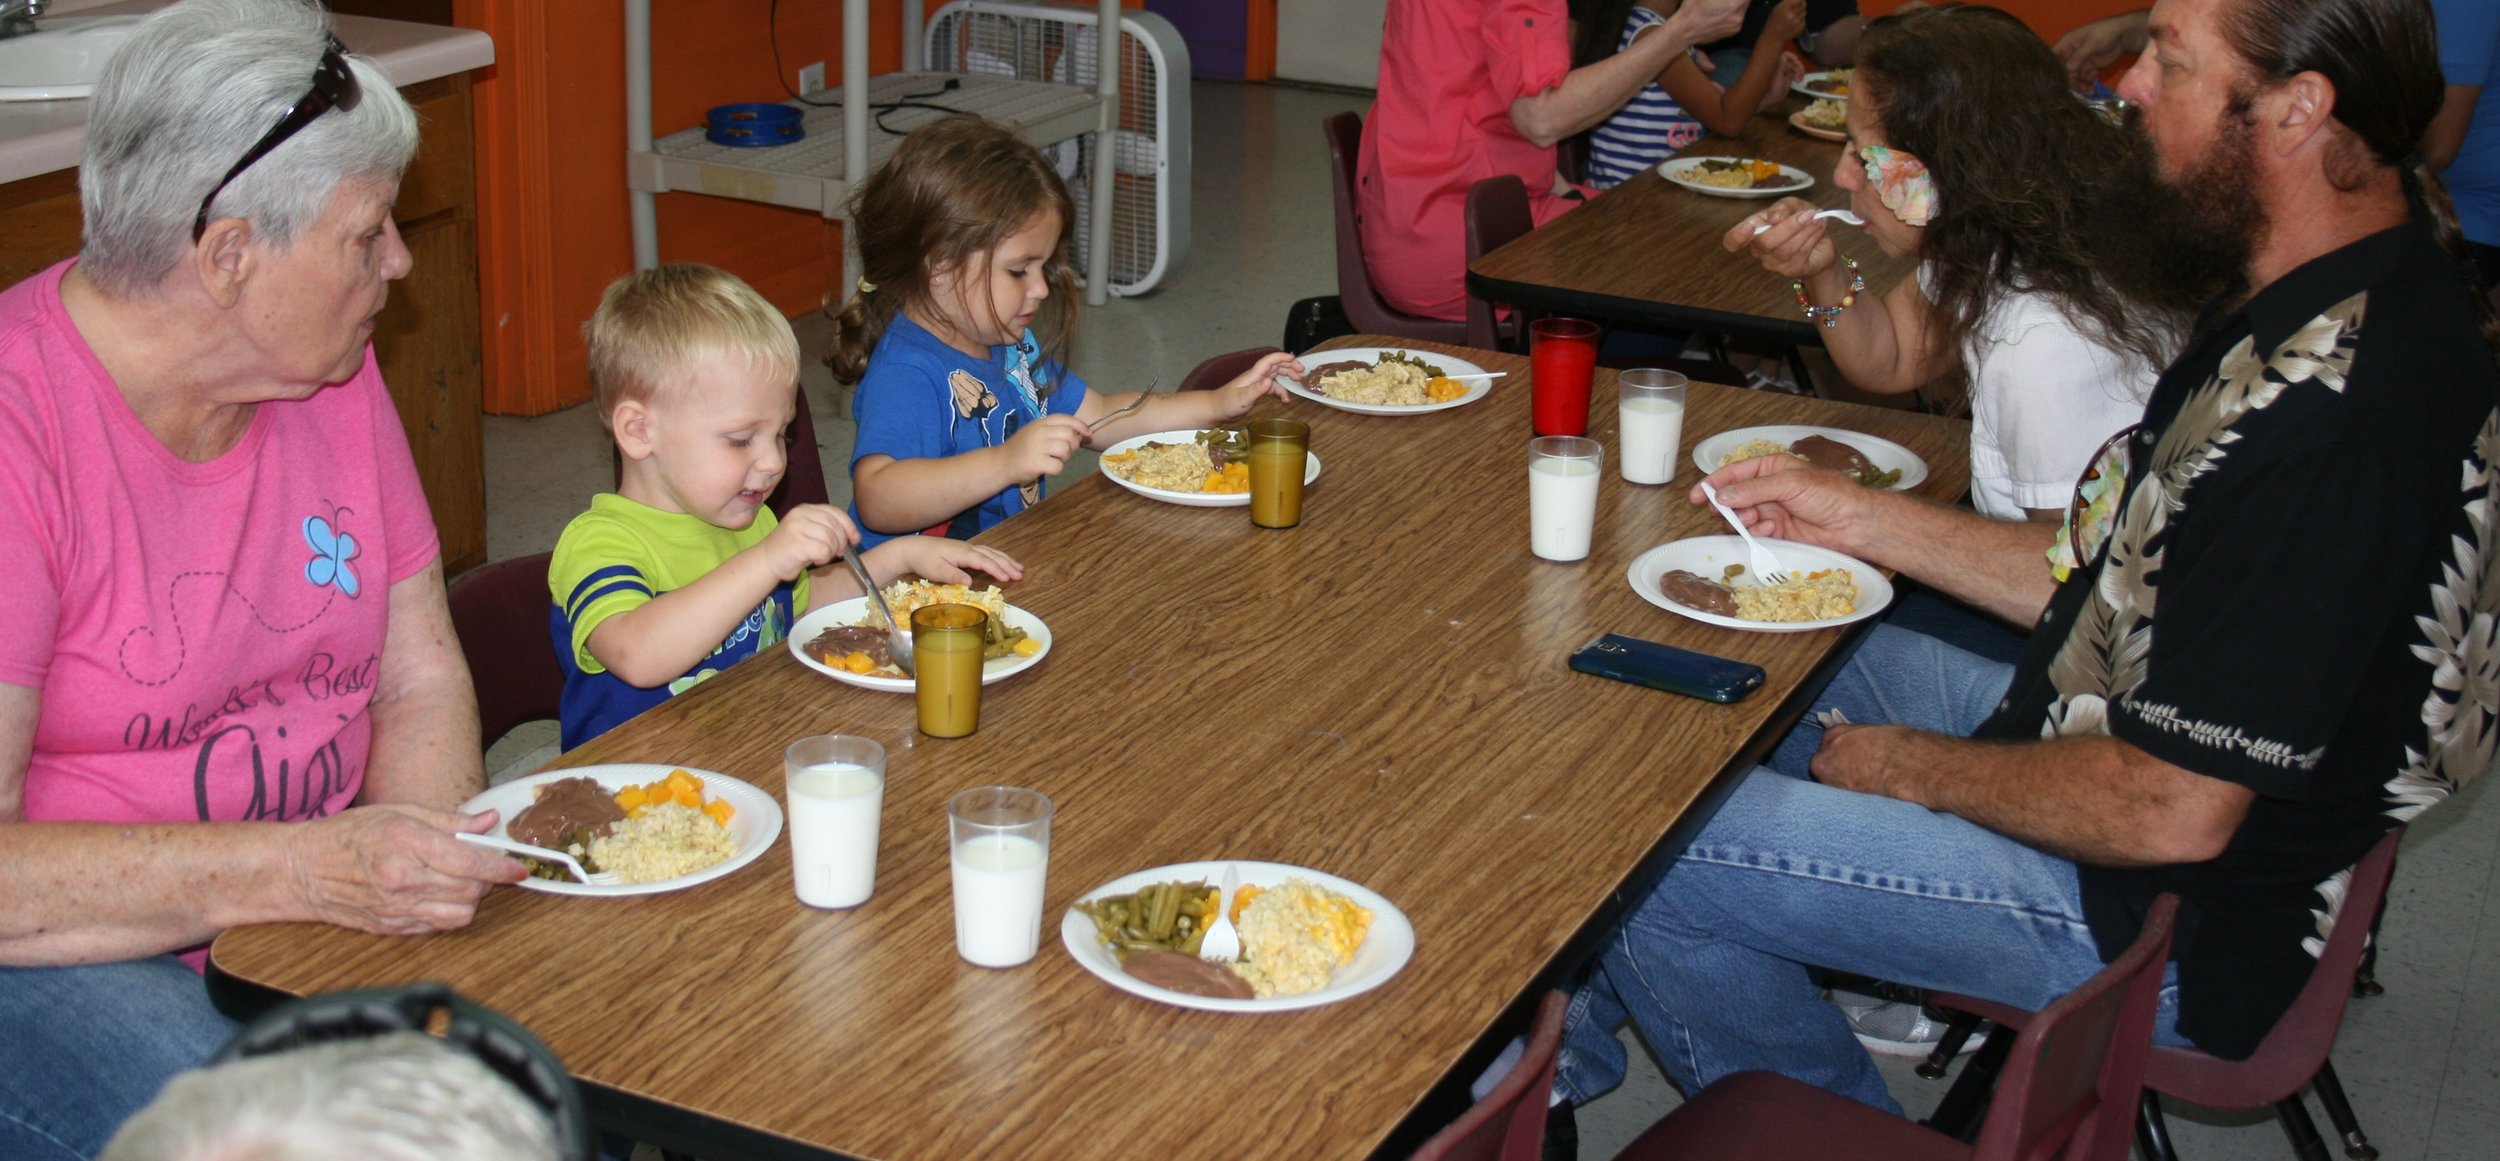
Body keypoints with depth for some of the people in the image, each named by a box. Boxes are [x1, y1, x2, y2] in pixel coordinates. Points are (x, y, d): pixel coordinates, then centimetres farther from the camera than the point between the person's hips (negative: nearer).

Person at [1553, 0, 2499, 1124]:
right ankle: (1580, 1038, 34)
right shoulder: (2323, 296, 1)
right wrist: (1858, 517, 9)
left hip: (2169, 924, -10)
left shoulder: (2341, 407, -32)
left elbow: (2172, 811, -28)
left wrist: (1917, 767, -12)